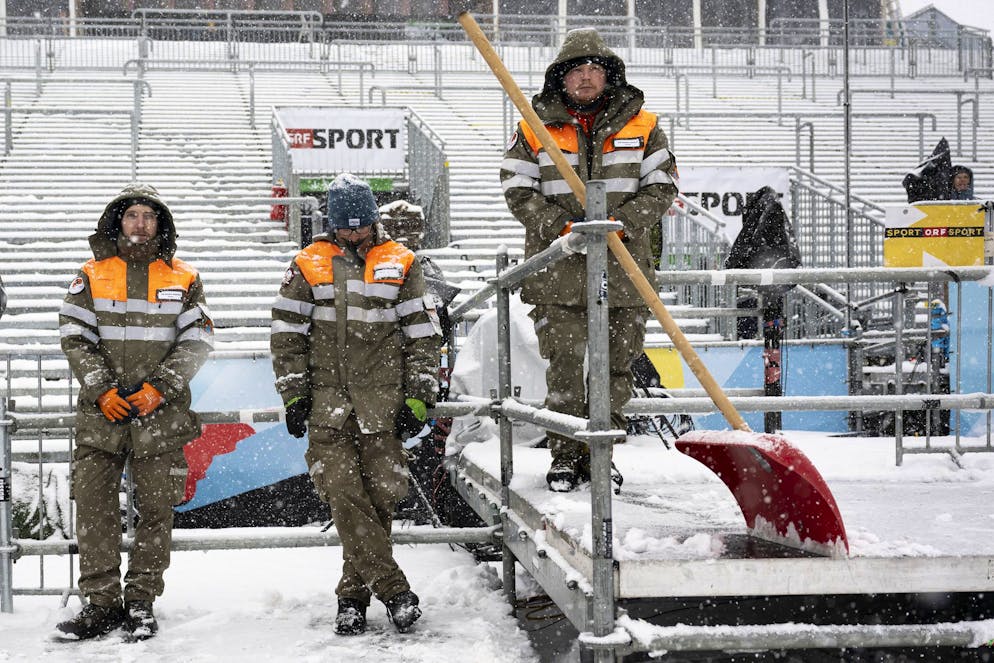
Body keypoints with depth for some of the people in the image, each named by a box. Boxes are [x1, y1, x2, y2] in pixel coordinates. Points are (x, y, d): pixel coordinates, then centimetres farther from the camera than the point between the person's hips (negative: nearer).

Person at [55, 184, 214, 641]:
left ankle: (141, 602, 11)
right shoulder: (92, 276, 8)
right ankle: (101, 602, 4)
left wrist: (158, 387, -11)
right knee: (94, 503, -4)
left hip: (161, 413, 0)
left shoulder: (183, 280, 8)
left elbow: (196, 341, 1)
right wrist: (103, 389, -11)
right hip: (102, 412, 0)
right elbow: (75, 337, 2)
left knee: (156, 508, 1)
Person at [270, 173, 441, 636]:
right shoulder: (309, 265, 8)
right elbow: (287, 334, 9)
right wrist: (293, 395, 1)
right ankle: (394, 589, -10)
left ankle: (354, 593, 12)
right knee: (343, 494, -12)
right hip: (327, 402, 0)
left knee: (378, 497, -2)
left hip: (382, 403, 0)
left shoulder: (400, 264, 9)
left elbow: (423, 334, 9)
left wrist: (418, 397, 2)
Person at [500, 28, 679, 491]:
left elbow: (661, 187, 4)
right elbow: (518, 191, 1)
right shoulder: (535, 130, 6)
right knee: (565, 366, -5)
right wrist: (561, 226, -14)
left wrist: (623, 223, -13)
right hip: (558, 274, -1)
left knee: (614, 367, 5)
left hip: (623, 271, 1)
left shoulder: (642, 127, 8)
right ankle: (564, 457, 8)